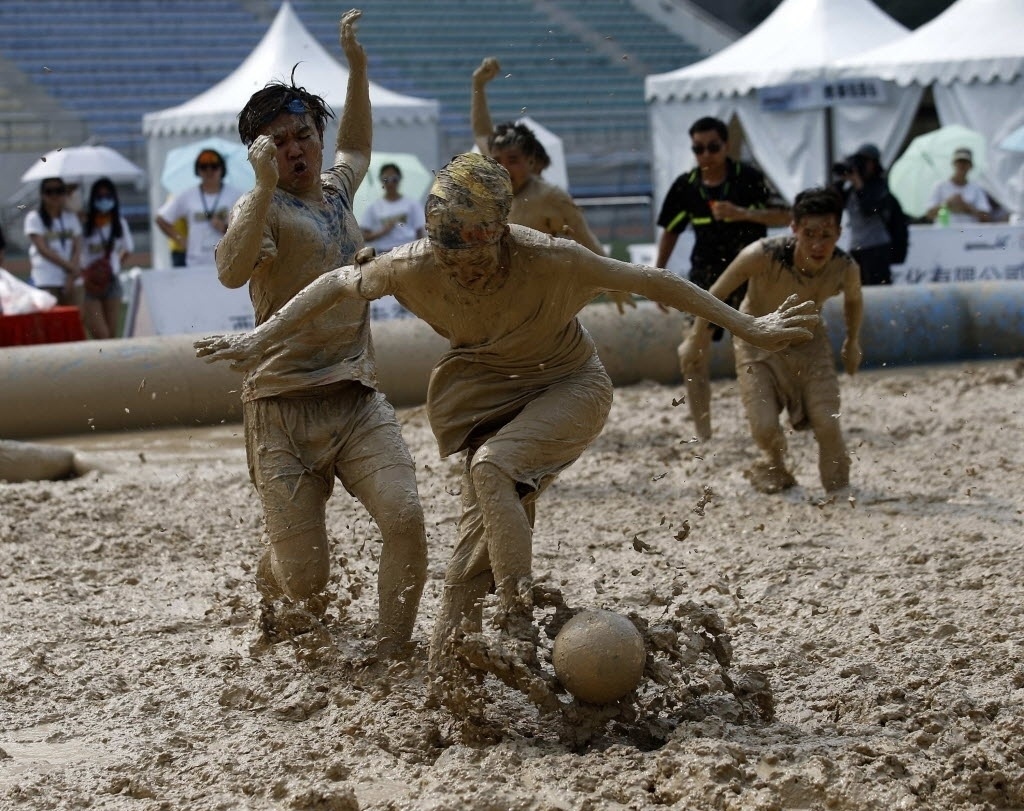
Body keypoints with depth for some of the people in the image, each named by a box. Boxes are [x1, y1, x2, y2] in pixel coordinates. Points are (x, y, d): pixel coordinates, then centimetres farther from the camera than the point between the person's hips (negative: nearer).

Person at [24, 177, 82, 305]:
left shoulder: (71, 218, 12)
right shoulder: (34, 218, -1)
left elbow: (77, 248, 5)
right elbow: (43, 249, -8)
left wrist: (72, 276, -10)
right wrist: (70, 267, -12)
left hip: (69, 279, 5)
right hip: (46, 280, -4)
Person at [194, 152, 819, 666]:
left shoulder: (551, 260, -30)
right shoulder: (416, 267, -22)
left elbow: (654, 283, -22)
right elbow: (338, 286, -4)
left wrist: (749, 328, -17)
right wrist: (260, 339, -1)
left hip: (566, 387, -3)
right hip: (482, 387, 3)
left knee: (493, 468, -30)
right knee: (490, 522, -7)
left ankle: (517, 624, -29)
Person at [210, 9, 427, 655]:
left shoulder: (336, 191, 16)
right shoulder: (264, 209, -5)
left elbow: (357, 148, 41)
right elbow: (232, 271, -27)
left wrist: (357, 64, 36)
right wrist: (265, 184, -31)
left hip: (358, 398, 5)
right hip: (286, 405, -5)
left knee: (406, 518, -21)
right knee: (304, 578, -4)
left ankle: (395, 653, -7)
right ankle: (268, 580, 34)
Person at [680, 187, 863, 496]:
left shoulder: (846, 269, -25)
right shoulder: (763, 256, -36)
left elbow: (854, 300, 2)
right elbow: (716, 294, -19)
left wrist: (852, 343, 15)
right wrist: (697, 338, -8)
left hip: (808, 342, 2)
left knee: (828, 424, -11)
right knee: (765, 427, -13)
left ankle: (838, 488, 16)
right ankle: (773, 467, 23)